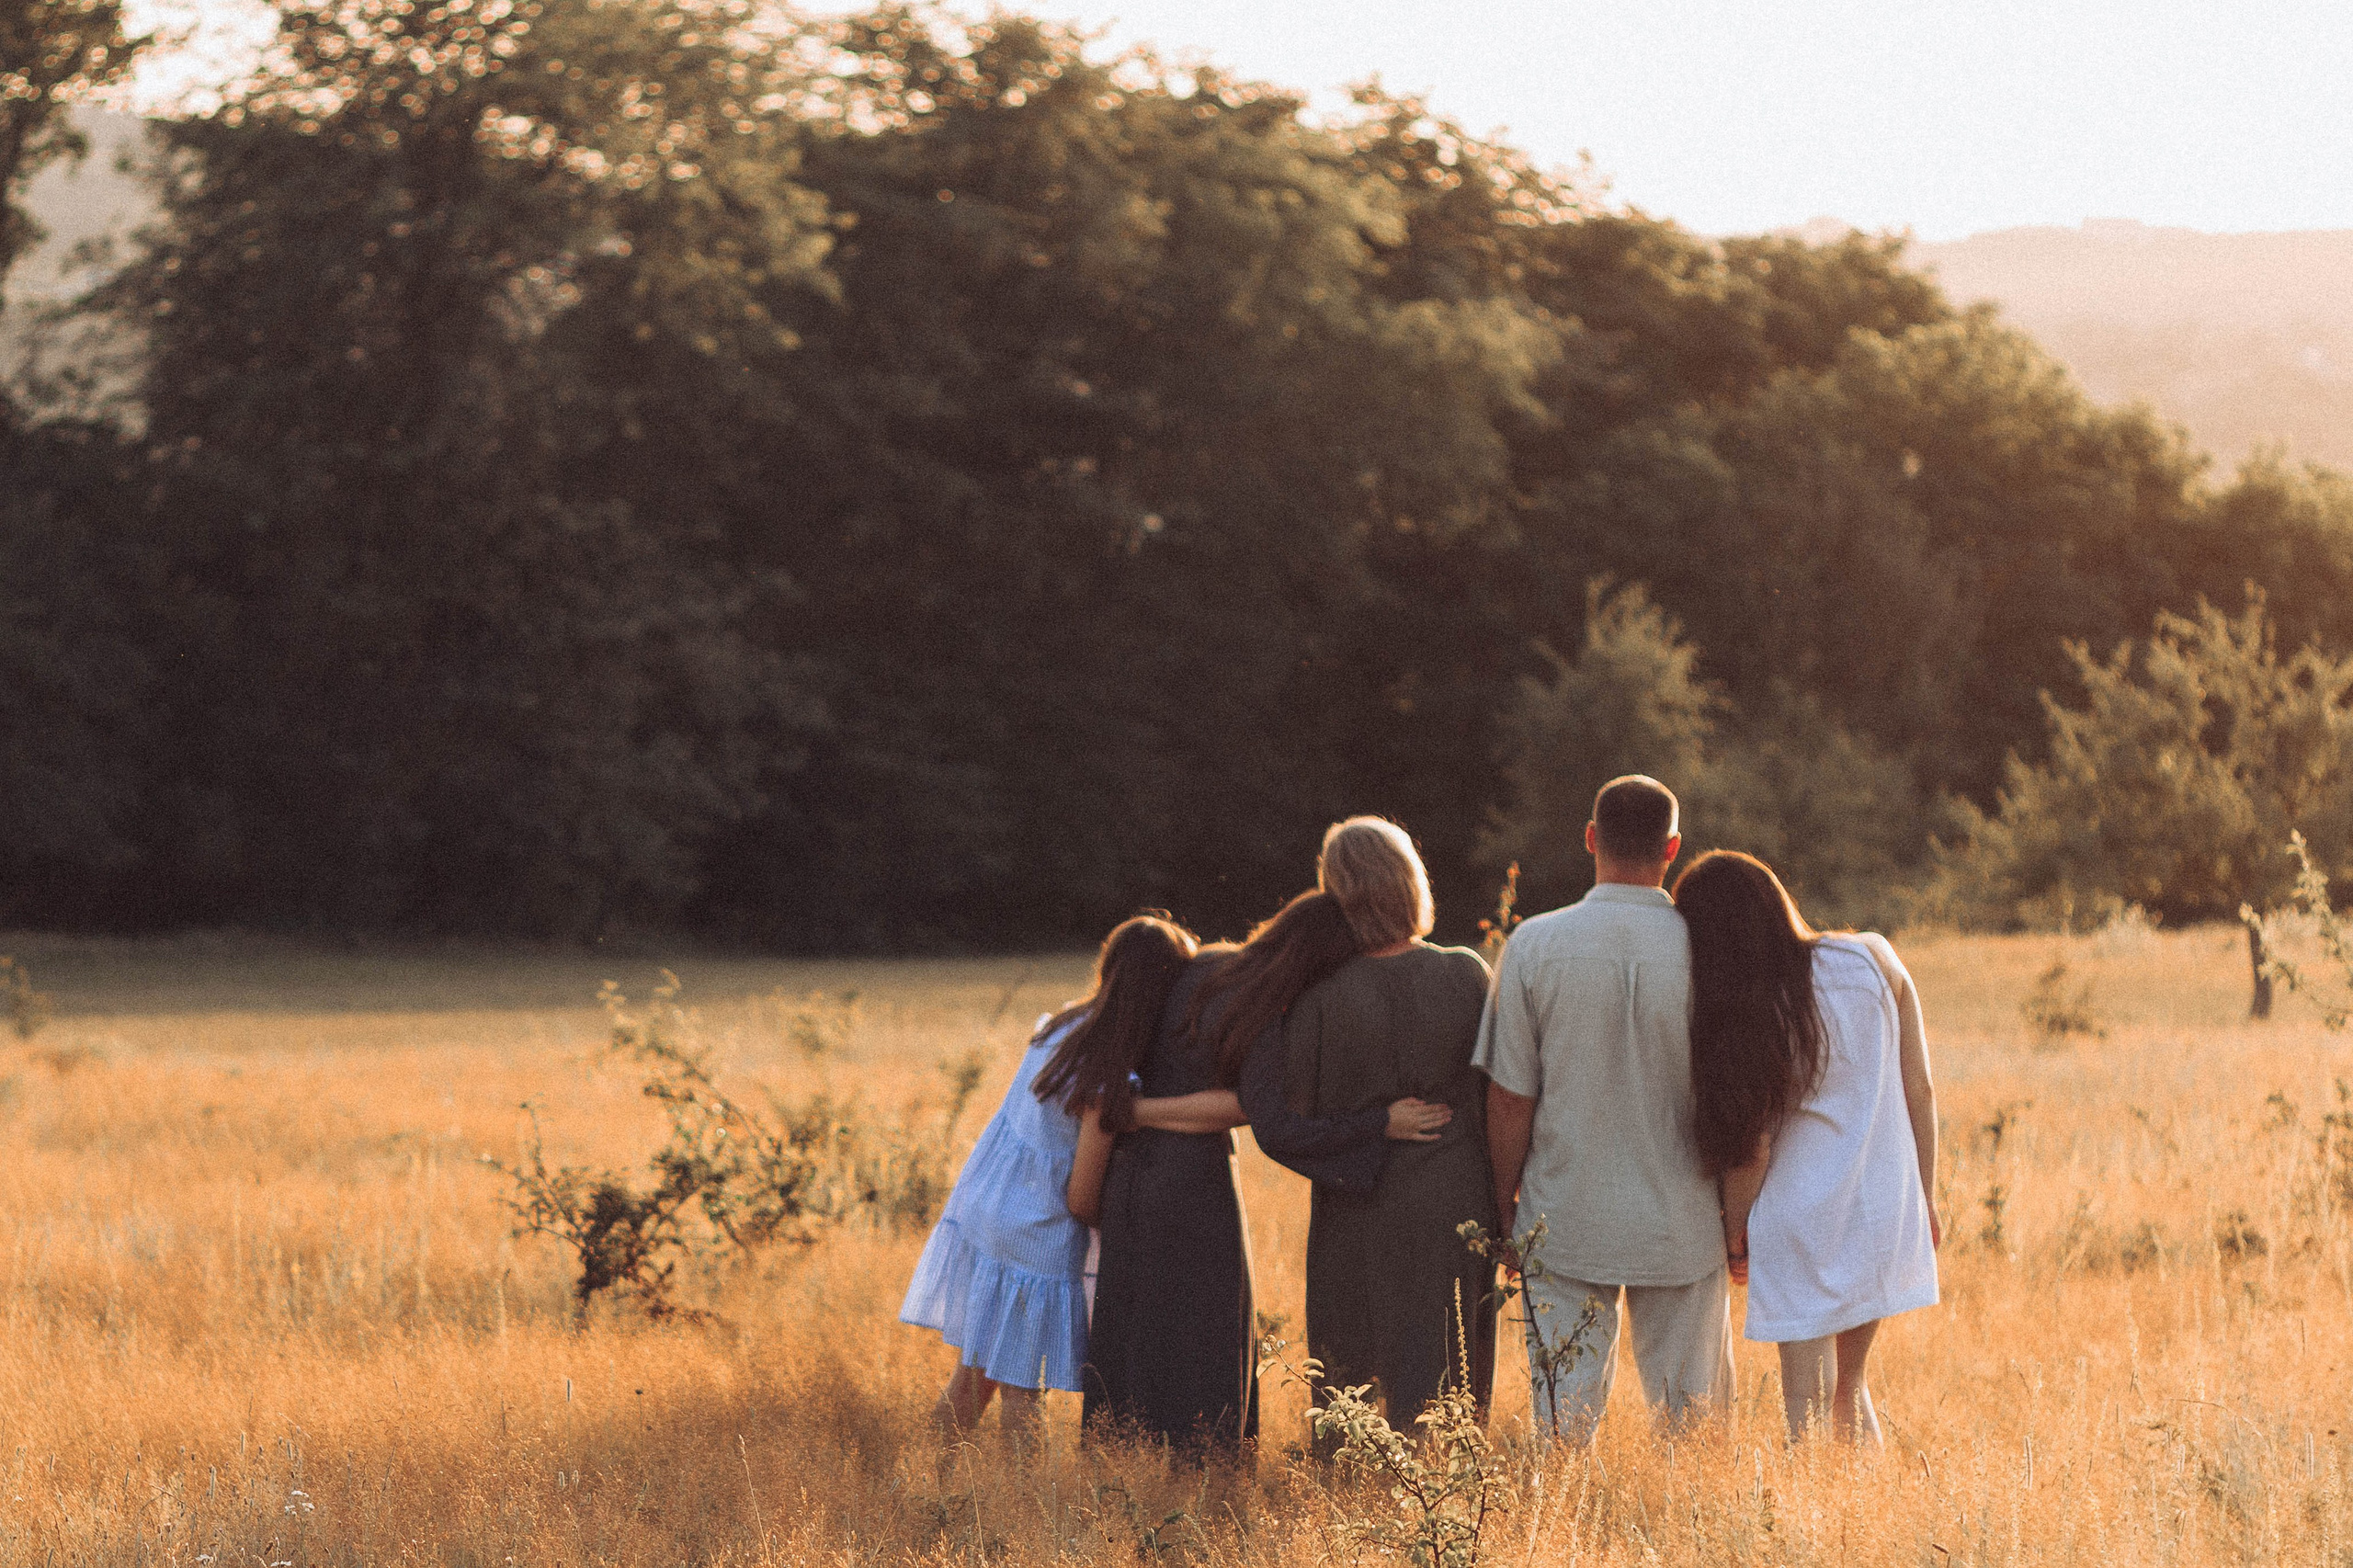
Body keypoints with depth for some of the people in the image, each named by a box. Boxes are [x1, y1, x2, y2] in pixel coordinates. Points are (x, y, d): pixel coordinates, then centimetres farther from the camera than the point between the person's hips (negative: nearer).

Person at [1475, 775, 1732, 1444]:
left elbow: (1511, 1095, -4)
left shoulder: (1535, 945, -8)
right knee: (1693, 1417, 8)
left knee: (1564, 1421, 6)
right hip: (1683, 1226, 0)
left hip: (1565, 1222, 0)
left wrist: (1505, 1204, 9)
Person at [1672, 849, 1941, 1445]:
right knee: (1851, 1386, 22)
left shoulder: (1742, 1017, -15)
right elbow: (1919, 1091, 2)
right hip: (1887, 1213, 5)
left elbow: (1752, 1147, -9)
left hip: (1802, 1223, -5)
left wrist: (1735, 1228, 7)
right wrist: (1925, 1198, 11)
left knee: (1808, 1409, 4)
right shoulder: (1873, 959, -4)